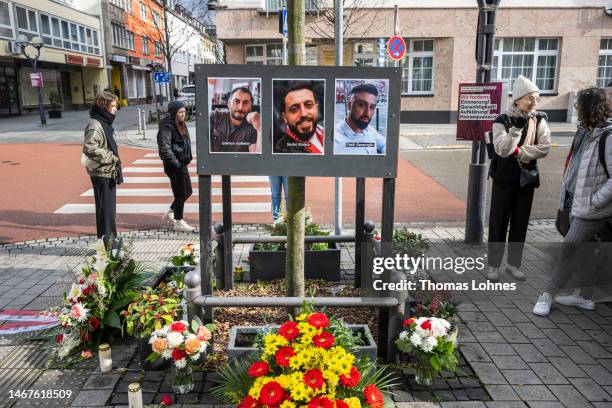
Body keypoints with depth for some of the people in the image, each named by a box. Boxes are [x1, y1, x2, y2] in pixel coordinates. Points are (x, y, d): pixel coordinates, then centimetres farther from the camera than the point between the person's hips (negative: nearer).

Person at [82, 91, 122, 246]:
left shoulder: (104, 123, 15)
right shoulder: (95, 125, -16)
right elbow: (90, 147, -28)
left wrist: (114, 159, 14)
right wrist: (111, 157, -21)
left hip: (109, 172, 10)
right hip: (101, 173, -10)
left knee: (109, 207, 17)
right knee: (105, 207, -4)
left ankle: (110, 239, 27)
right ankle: (107, 239, 2)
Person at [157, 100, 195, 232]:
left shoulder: (180, 125, 12)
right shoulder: (167, 127, -16)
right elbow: (164, 148, -23)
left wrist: (187, 159, 11)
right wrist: (176, 164, -22)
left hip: (182, 164, 9)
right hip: (174, 166, -9)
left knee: (188, 192, 17)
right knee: (181, 194, 1)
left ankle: (169, 215, 32)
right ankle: (178, 222, 18)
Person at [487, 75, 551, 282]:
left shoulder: (539, 120, 1)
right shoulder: (502, 121, -7)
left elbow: (544, 148, -10)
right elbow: (502, 150, -19)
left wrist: (518, 151, -17)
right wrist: (516, 128, -27)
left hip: (527, 179, 3)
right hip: (504, 179, -3)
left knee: (520, 223, 10)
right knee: (498, 222, 2)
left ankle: (514, 263, 23)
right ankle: (494, 264, 13)